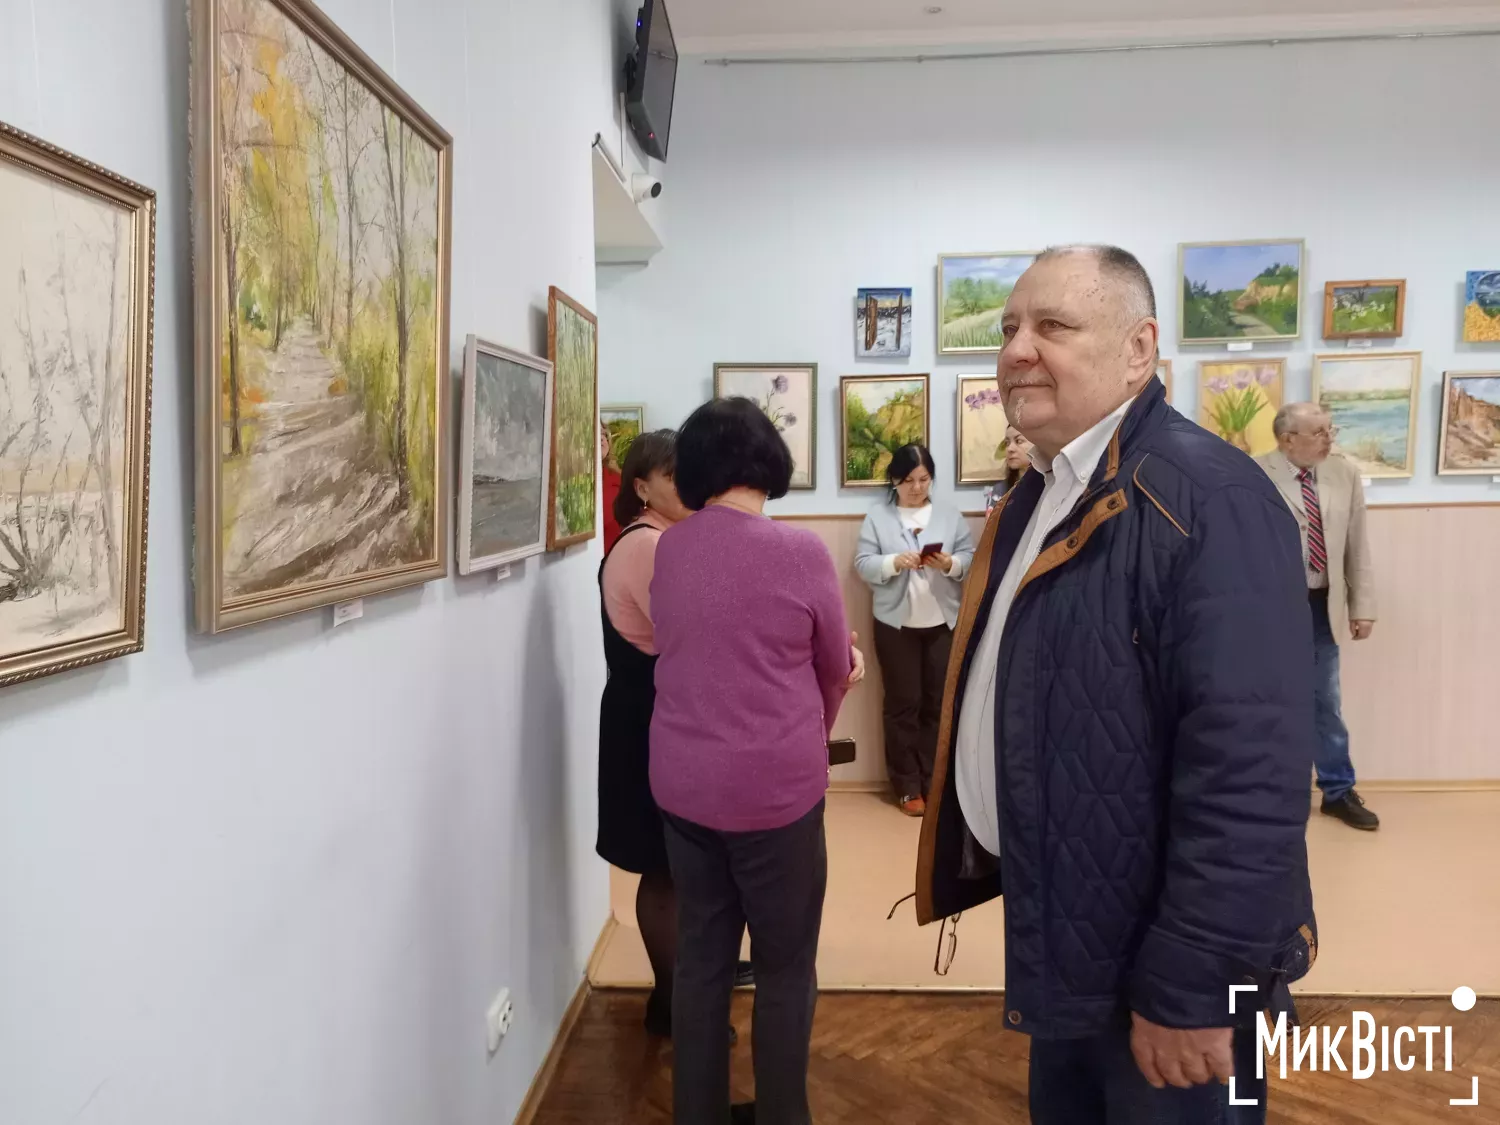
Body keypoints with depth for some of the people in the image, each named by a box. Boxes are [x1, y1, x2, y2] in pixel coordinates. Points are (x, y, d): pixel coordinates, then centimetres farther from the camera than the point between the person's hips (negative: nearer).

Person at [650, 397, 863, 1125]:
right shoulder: (799, 551, -14)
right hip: (773, 789, -4)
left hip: (682, 784, 5)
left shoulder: (668, 549, -1)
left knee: (699, 958, 16)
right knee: (784, 967, 12)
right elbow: (837, 671, 0)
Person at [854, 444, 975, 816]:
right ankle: (907, 786, 13)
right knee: (903, 703, 4)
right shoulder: (877, 516, 2)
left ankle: (934, 782, 18)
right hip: (896, 624, -1)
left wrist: (950, 564, -20)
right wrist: (895, 562, -23)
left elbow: (971, 559, 1)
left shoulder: (951, 515, 7)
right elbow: (863, 564, -6)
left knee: (939, 703, 7)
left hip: (943, 623, 2)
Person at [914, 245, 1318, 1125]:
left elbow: (1250, 770, -28)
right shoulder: (1040, 494, 7)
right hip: (1064, 932, 8)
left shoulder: (1206, 497, -22)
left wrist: (1189, 987, -24)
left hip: (1153, 960, -8)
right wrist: (980, 853, 15)